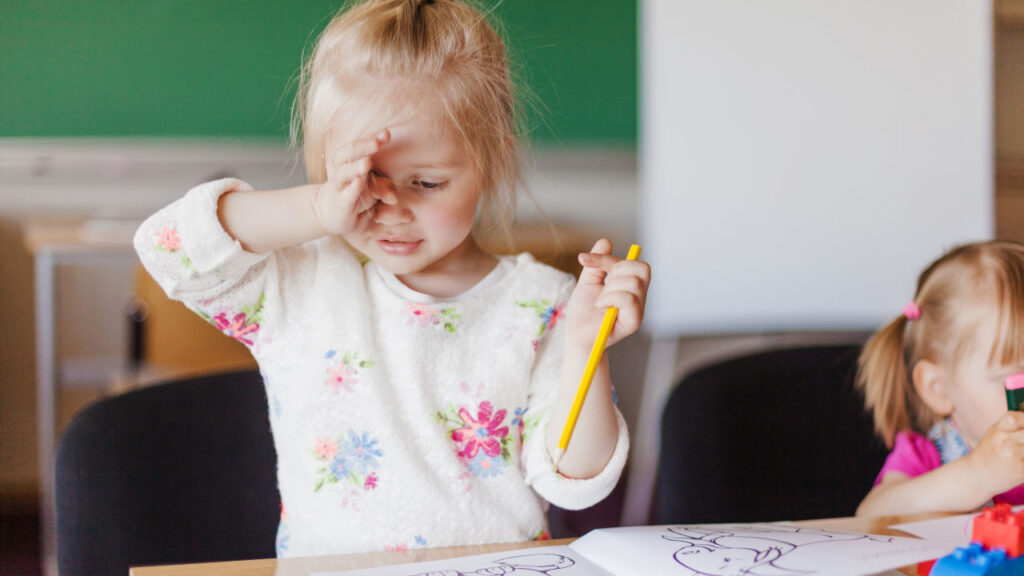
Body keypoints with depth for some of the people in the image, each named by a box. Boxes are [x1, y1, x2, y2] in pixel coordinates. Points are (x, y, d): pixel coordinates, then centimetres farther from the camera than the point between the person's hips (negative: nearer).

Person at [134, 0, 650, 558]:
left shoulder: (540, 308, 0)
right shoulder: (298, 284, 3)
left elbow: (572, 483, -3)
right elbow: (168, 244, -9)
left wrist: (583, 347, -18)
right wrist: (322, 212, -15)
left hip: (500, 571, 0)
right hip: (322, 565, 1)